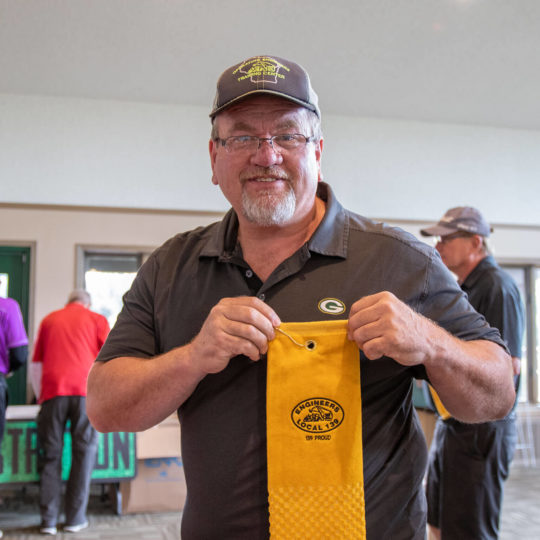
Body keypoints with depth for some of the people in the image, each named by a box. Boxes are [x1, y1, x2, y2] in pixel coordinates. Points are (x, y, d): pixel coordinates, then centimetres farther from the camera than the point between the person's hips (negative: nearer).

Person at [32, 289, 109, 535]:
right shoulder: (97, 320, 14)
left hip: (53, 389, 2)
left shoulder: (49, 320, 21)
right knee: (84, 452, 6)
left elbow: (37, 362, 21)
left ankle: (48, 519, 5)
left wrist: (39, 396, 30)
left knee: (50, 454, 8)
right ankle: (75, 518, 8)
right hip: (86, 389, -2)